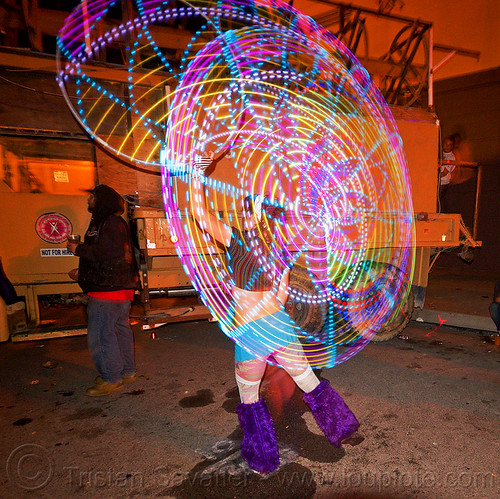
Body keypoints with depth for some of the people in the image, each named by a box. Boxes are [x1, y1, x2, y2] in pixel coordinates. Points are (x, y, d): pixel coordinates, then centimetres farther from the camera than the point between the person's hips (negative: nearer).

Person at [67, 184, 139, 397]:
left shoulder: (110, 223, -13)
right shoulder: (107, 222, 22)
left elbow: (105, 252, -25)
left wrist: (78, 249, -10)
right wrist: (82, 272, 22)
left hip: (107, 290, -11)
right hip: (120, 288, 11)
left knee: (100, 334, -4)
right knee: (119, 329, 16)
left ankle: (112, 379, 7)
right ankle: (126, 371, 28)